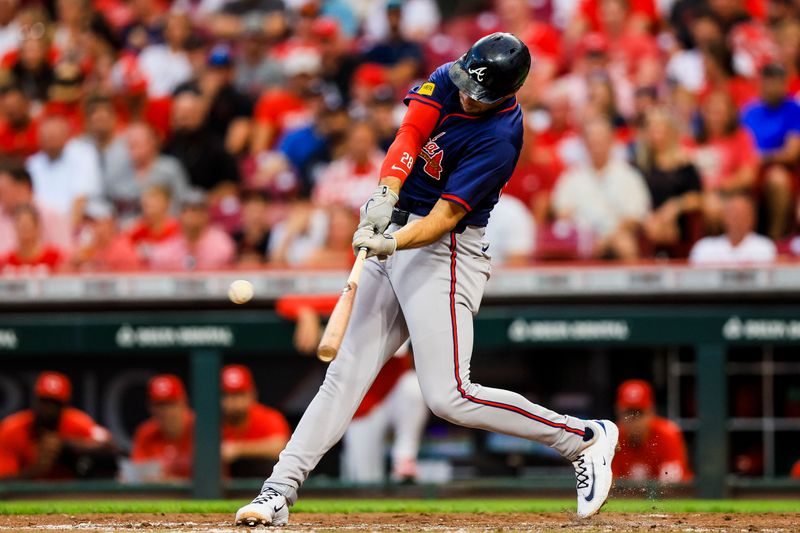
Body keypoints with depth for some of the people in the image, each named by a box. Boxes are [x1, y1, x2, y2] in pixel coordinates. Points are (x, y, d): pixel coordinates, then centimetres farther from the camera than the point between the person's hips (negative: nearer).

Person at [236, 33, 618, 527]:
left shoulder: (499, 139, -21)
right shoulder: (449, 79, -2)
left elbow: (445, 217, -25)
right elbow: (409, 135, -12)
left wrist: (393, 243, -40)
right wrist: (386, 194, -29)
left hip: (443, 252, -7)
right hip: (395, 237, 7)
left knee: (448, 397, -13)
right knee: (347, 371, 4)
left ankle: (584, 437, 0)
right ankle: (280, 490, 3)